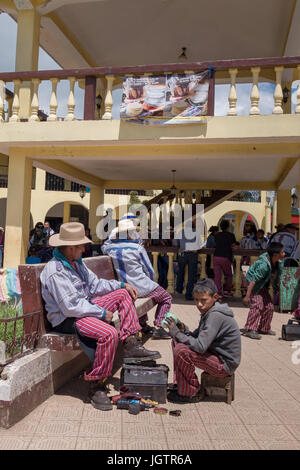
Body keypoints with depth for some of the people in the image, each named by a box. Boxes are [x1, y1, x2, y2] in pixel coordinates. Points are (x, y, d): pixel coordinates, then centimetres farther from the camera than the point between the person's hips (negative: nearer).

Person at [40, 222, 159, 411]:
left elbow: (94, 285, 13)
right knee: (110, 334, -33)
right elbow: (71, 307, -27)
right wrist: (102, 313, -19)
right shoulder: (56, 272, -23)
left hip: (86, 307, 10)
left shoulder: (76, 262, 8)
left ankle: (131, 345, 1)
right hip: (67, 319, -10)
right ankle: (97, 387, -17)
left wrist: (122, 284, 3)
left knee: (123, 294, 7)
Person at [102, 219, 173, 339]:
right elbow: (149, 271, -7)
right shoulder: (138, 248, -15)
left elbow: (103, 248, 27)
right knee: (166, 298, 16)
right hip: (141, 287, -6)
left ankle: (143, 324, 37)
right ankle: (158, 328, 7)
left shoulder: (111, 247, -1)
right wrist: (152, 283, 12)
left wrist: (113, 238, 14)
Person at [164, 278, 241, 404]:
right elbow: (196, 337, 8)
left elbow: (200, 346, -30)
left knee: (181, 351, -25)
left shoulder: (216, 316, -25)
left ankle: (191, 393, -5)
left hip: (225, 364, -10)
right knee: (177, 342, 6)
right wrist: (183, 330, -12)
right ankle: (180, 384, 15)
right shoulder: (208, 312, 6)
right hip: (216, 355, 10)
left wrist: (176, 333, -21)